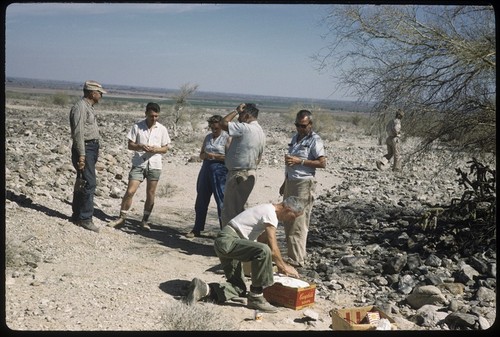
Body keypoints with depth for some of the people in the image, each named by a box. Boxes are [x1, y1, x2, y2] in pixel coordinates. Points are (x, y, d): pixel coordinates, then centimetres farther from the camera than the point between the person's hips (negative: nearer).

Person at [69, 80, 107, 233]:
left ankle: (77, 215, 21)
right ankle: (85, 218, -7)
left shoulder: (89, 107, 18)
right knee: (89, 183, -12)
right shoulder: (80, 107, -14)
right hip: (84, 148, -10)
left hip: (91, 148, 10)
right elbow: (78, 132, -20)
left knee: (82, 183, 14)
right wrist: (81, 154, -23)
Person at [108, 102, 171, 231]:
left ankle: (144, 221, 19)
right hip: (138, 164, -1)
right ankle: (122, 218, 6)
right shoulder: (137, 127, -1)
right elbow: (130, 145, 1)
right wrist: (140, 146, -19)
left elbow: (165, 148, 7)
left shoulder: (162, 129, 3)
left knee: (150, 195, 6)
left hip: (154, 165, 1)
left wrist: (156, 149, -15)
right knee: (130, 191, -7)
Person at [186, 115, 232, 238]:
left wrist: (214, 156, -14)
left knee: (221, 201, -5)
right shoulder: (208, 137, 15)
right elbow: (201, 155, 16)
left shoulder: (227, 138, -4)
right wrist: (206, 155, -7)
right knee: (201, 201, 10)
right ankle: (197, 229, 20)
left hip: (220, 170, -6)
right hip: (206, 169, 6)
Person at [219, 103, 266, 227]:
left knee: (230, 210, -3)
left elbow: (223, 123, -17)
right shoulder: (261, 132, 13)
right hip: (251, 173, 10)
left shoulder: (245, 128, -17)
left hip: (239, 174, -10)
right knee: (238, 208, 18)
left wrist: (236, 111, -6)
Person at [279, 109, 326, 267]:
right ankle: (292, 254, 22)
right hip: (291, 182, 9)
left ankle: (297, 259, -5)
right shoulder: (295, 137, 16)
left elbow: (322, 163, -16)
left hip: (304, 184, -9)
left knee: (298, 223, -9)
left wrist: (300, 161, -21)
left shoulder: (315, 140, -9)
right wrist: (285, 182, 23)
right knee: (288, 221, 12)